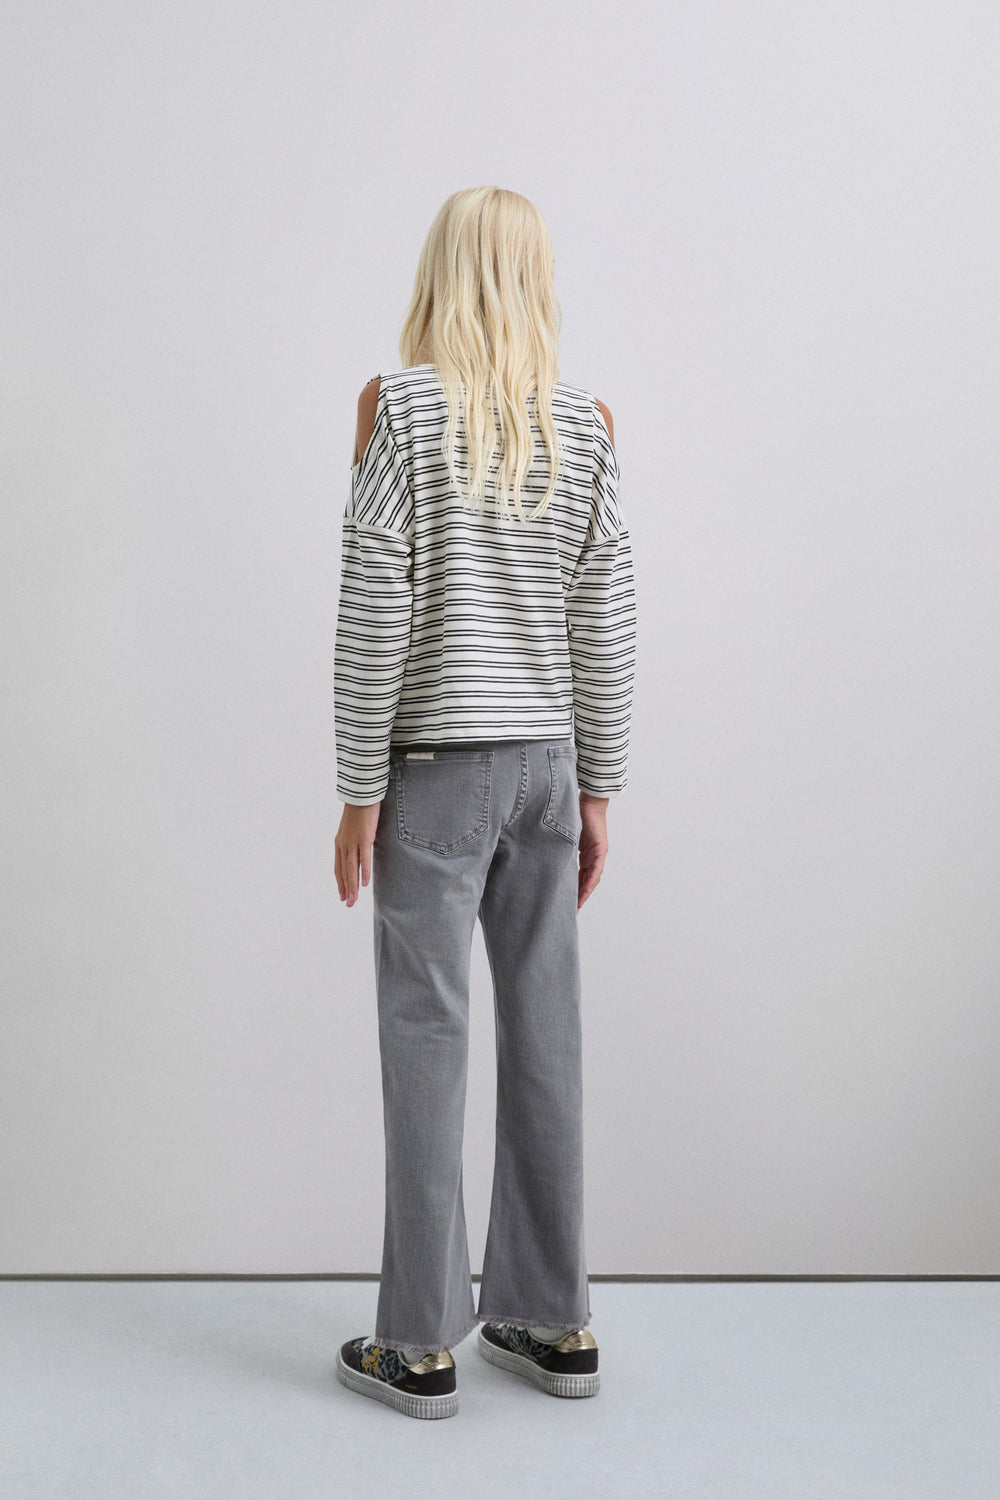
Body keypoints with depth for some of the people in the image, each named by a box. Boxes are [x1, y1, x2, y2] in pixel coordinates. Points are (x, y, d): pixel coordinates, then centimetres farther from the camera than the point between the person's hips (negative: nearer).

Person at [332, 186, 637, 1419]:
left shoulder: (401, 407, -7)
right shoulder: (585, 425, 4)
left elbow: (373, 614, -10)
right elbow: (607, 625, 5)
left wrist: (358, 792, -4)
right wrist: (598, 789, 12)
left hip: (437, 764, -4)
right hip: (546, 762, 4)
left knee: (427, 1040, 3)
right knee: (544, 1033, 10)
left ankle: (420, 1345, 13)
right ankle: (551, 1321, 23)